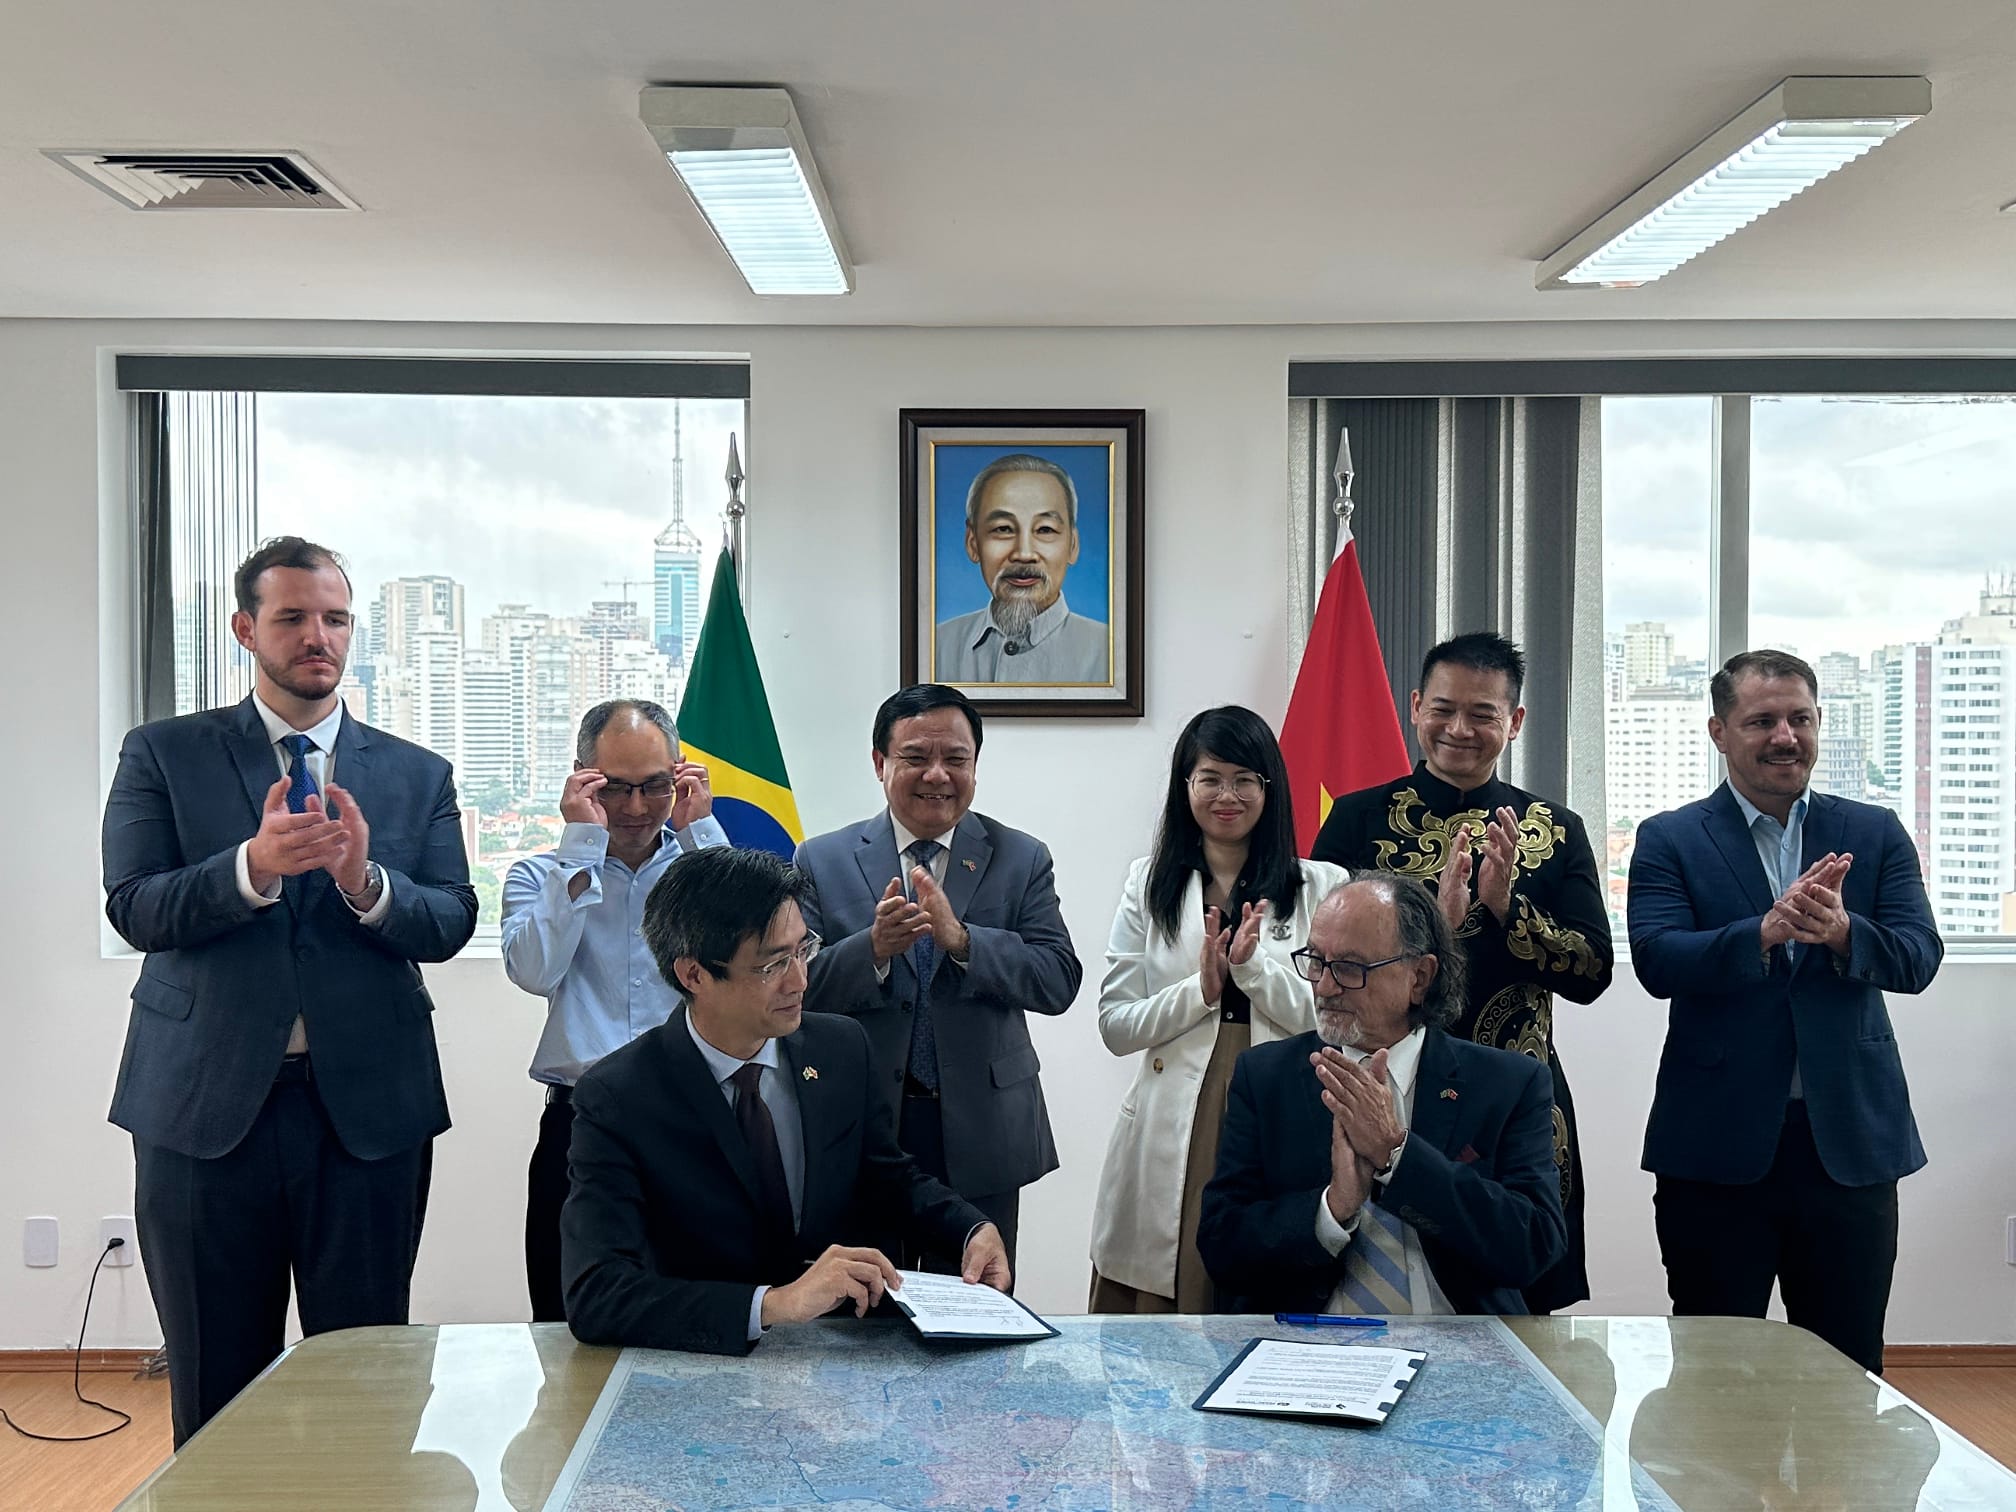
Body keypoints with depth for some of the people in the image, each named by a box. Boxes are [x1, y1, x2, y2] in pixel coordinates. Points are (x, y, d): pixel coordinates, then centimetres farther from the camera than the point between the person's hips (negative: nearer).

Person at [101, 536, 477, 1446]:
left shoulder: (418, 776, 8)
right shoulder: (163, 755, 5)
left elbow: (450, 925, 0)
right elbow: (133, 910, -5)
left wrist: (366, 881, -20)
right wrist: (253, 865, -23)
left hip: (369, 1107, 1)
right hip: (206, 1103, -1)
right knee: (216, 1390, 11)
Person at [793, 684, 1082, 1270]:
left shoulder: (1022, 860, 3)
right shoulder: (823, 861, 1)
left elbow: (1060, 981, -8)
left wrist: (961, 939, -22)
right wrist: (874, 950, -23)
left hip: (980, 1137, 1)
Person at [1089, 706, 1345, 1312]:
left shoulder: (1321, 887, 8)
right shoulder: (1149, 883, 11)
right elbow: (1116, 1025, 5)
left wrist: (1255, 966, -11)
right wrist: (1201, 988, -8)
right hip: (1172, 1132, 1)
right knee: (1159, 1316, 0)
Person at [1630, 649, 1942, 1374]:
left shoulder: (1875, 834, 7)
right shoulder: (1669, 840, 0)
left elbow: (1919, 958, -4)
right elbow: (1657, 961, -13)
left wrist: (1842, 932, -25)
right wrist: (1767, 931, -29)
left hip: (1850, 1143, 2)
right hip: (1718, 1149, -2)